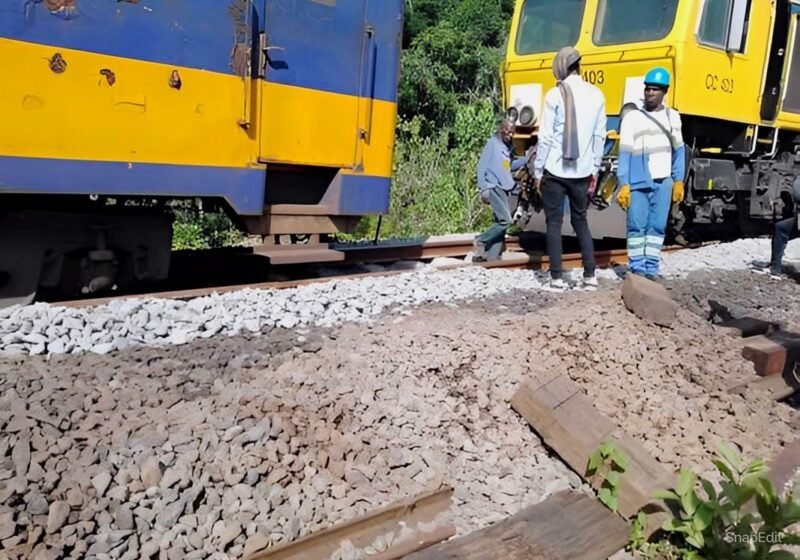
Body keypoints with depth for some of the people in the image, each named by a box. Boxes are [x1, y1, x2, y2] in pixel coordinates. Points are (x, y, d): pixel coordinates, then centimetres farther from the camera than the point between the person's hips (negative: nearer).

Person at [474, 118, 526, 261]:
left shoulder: (508, 146, 19)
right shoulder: (493, 142, -5)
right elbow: (482, 166, -8)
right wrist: (484, 188, -14)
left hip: (503, 188, 8)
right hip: (494, 187, -8)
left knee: (500, 222, 5)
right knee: (505, 220, -16)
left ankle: (492, 256, 7)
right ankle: (480, 241, -4)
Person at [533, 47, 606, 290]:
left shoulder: (555, 94, -9)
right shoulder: (596, 95, 4)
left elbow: (546, 137, -10)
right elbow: (599, 137, 7)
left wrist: (538, 170, -2)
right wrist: (594, 169, 15)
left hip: (555, 171, -4)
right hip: (582, 172, 4)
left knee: (554, 223, 5)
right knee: (581, 221, 15)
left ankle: (557, 277, 5)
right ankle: (590, 275, 12)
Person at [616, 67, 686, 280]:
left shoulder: (673, 117, 10)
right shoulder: (632, 117, -2)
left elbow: (678, 151, 14)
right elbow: (625, 154, -5)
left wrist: (678, 181, 9)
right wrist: (623, 185, -10)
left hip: (663, 182, 3)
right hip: (638, 182, -3)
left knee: (658, 226, 4)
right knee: (637, 226, -2)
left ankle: (651, 267, 10)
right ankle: (637, 267, 6)